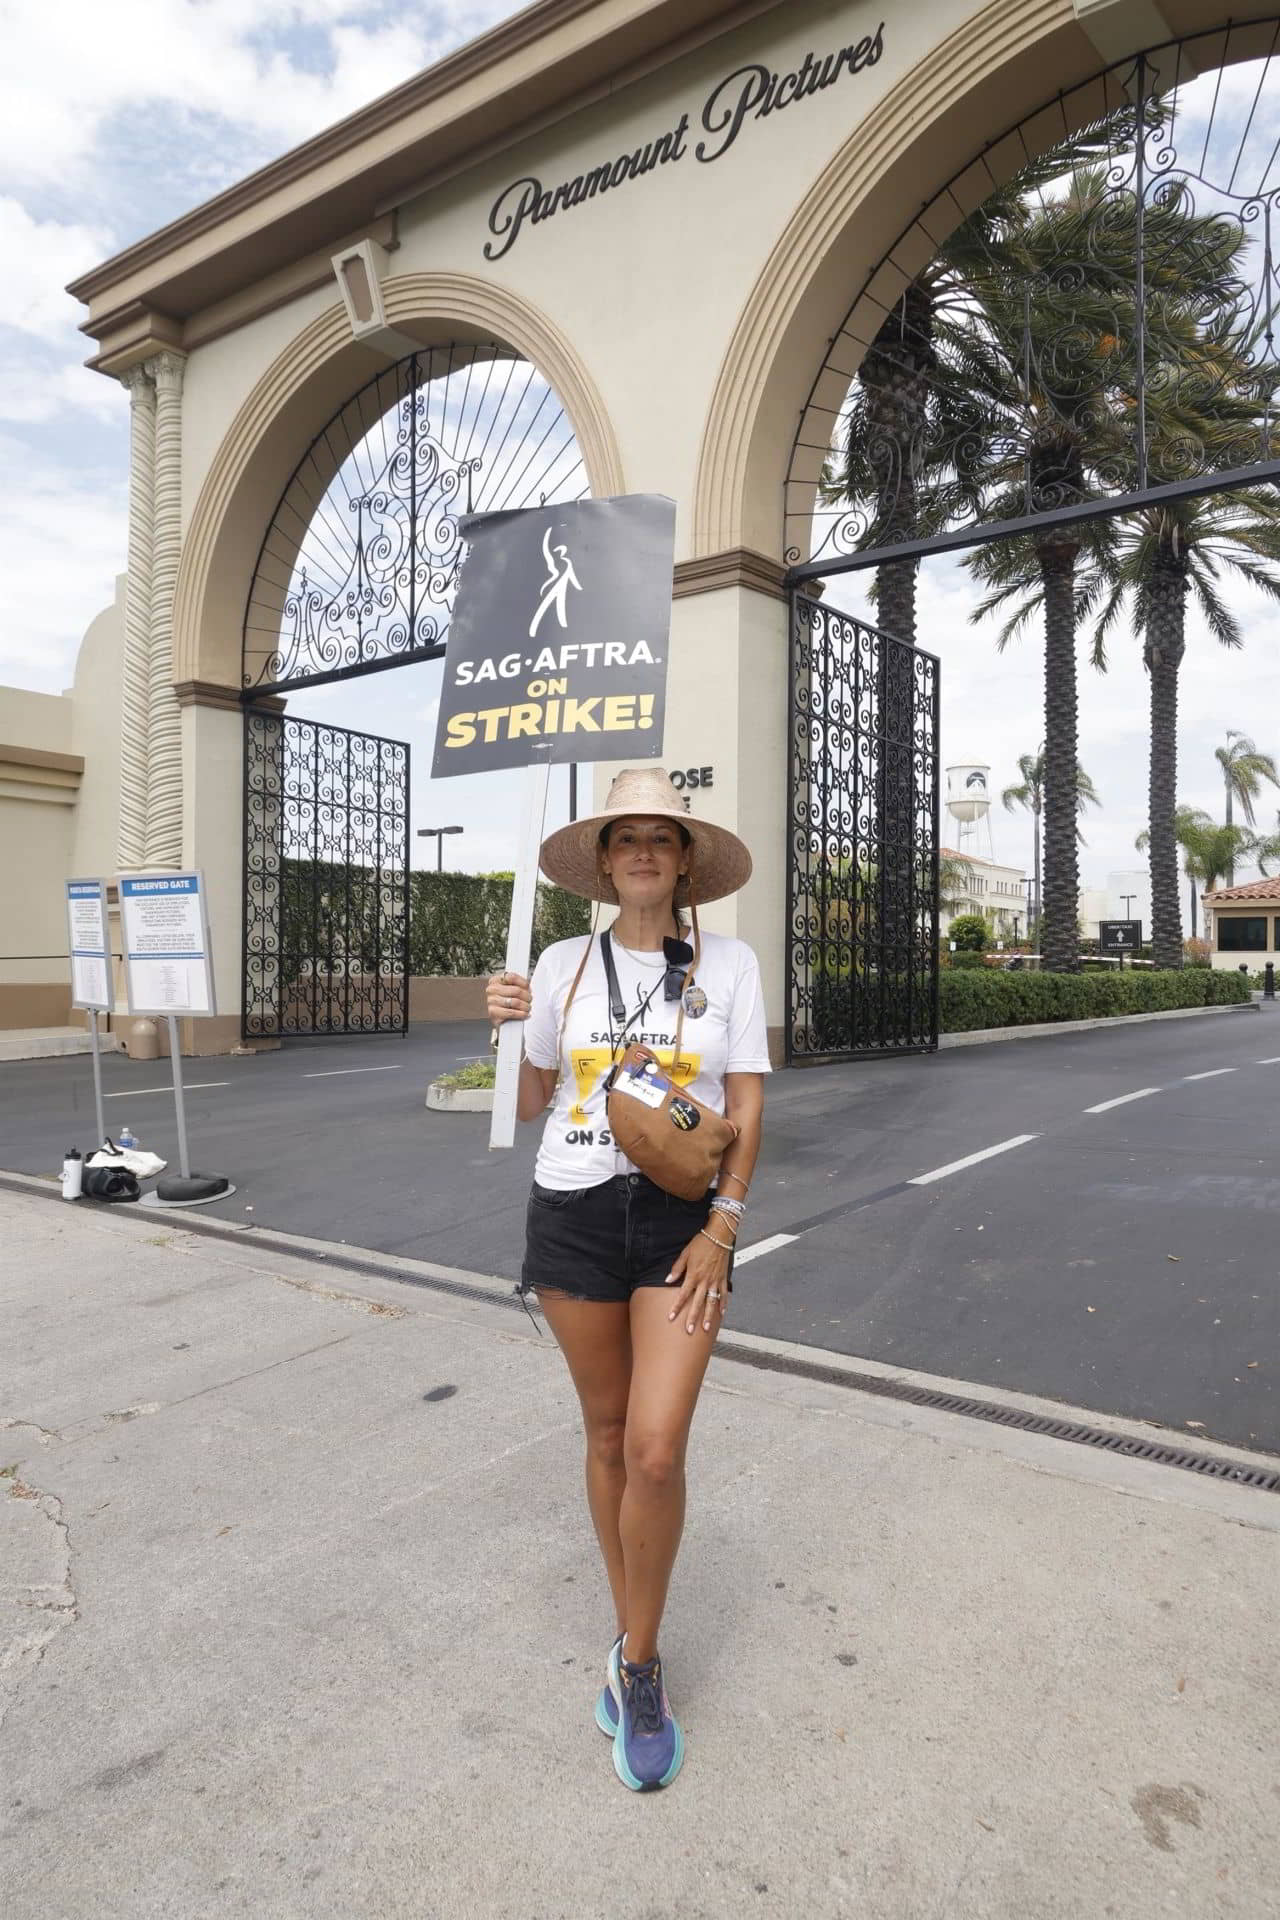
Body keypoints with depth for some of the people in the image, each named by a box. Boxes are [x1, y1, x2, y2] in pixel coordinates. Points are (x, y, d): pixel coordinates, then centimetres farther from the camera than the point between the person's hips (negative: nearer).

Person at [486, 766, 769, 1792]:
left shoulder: (729, 961, 0)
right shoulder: (564, 964, 3)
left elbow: (748, 1102, -1)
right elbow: (530, 1104, 9)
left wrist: (723, 1224, -9)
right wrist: (508, 1025, -8)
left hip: (684, 1217, -1)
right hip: (574, 1210, 2)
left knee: (656, 1449, -8)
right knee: (608, 1432, 13)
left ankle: (639, 1667, 17)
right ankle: (632, 1632, 36)